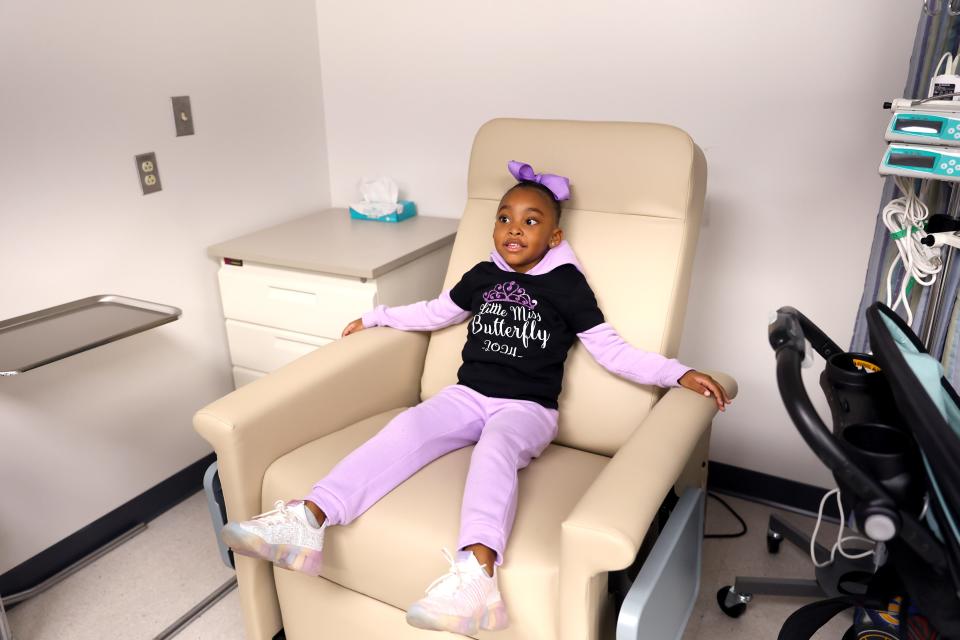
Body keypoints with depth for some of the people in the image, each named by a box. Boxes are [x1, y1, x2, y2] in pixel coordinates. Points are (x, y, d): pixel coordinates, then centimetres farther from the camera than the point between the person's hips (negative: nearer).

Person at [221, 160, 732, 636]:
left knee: (494, 446, -36)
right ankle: (310, 519, -36)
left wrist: (679, 373, -12)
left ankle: (476, 571, -56)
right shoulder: (483, 276, 11)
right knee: (407, 428, -23)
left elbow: (611, 350, -2)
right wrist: (376, 318, 31)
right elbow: (434, 312, 27)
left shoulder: (566, 285, -1)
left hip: (528, 408, -4)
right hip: (468, 394, 4)